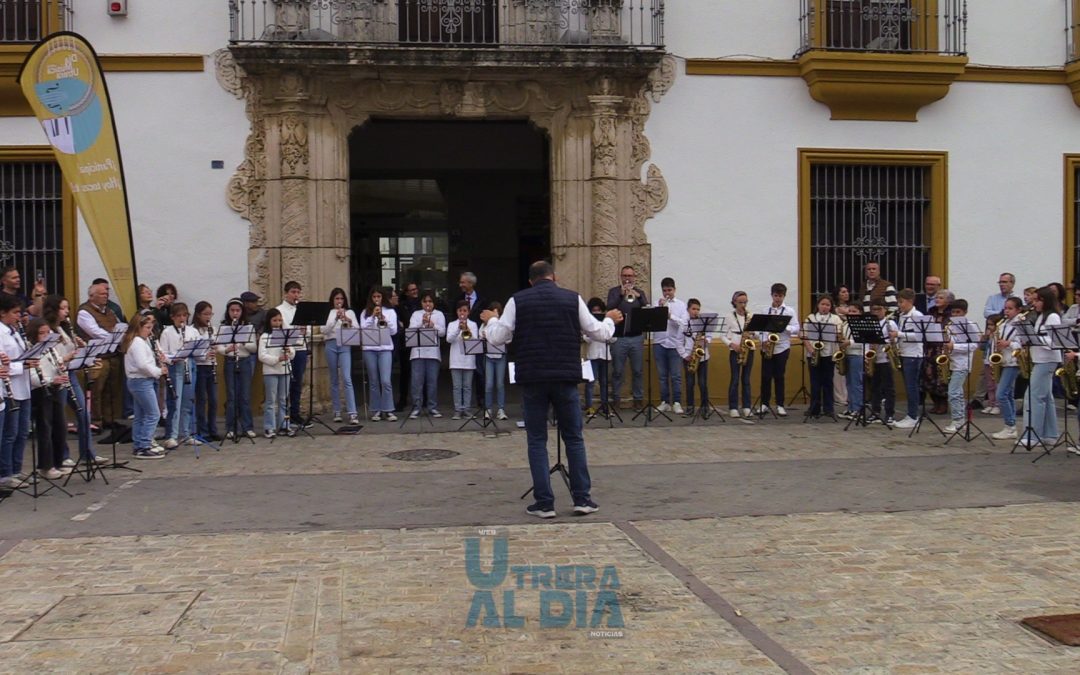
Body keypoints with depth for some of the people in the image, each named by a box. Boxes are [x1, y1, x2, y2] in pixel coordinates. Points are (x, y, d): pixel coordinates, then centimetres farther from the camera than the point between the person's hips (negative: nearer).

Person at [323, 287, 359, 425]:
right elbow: (324, 331, -4)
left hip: (345, 346, -1)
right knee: (334, 380, 7)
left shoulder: (350, 312, 10)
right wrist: (336, 319, -16)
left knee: (346, 378, -12)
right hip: (331, 346, 1)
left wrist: (348, 320, -15)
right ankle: (337, 411, 14)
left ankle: (352, 414, -16)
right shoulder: (328, 313, 8)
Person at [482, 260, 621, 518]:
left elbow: (497, 338, 0)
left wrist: (491, 320, 22)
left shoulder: (517, 301, 0)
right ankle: (582, 499, 12)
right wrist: (610, 320, 28)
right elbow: (599, 333, 6)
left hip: (532, 379, 0)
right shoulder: (572, 298, 2)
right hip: (566, 378, 1)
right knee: (574, 438, 11)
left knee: (537, 441, 7)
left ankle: (544, 503, 5)